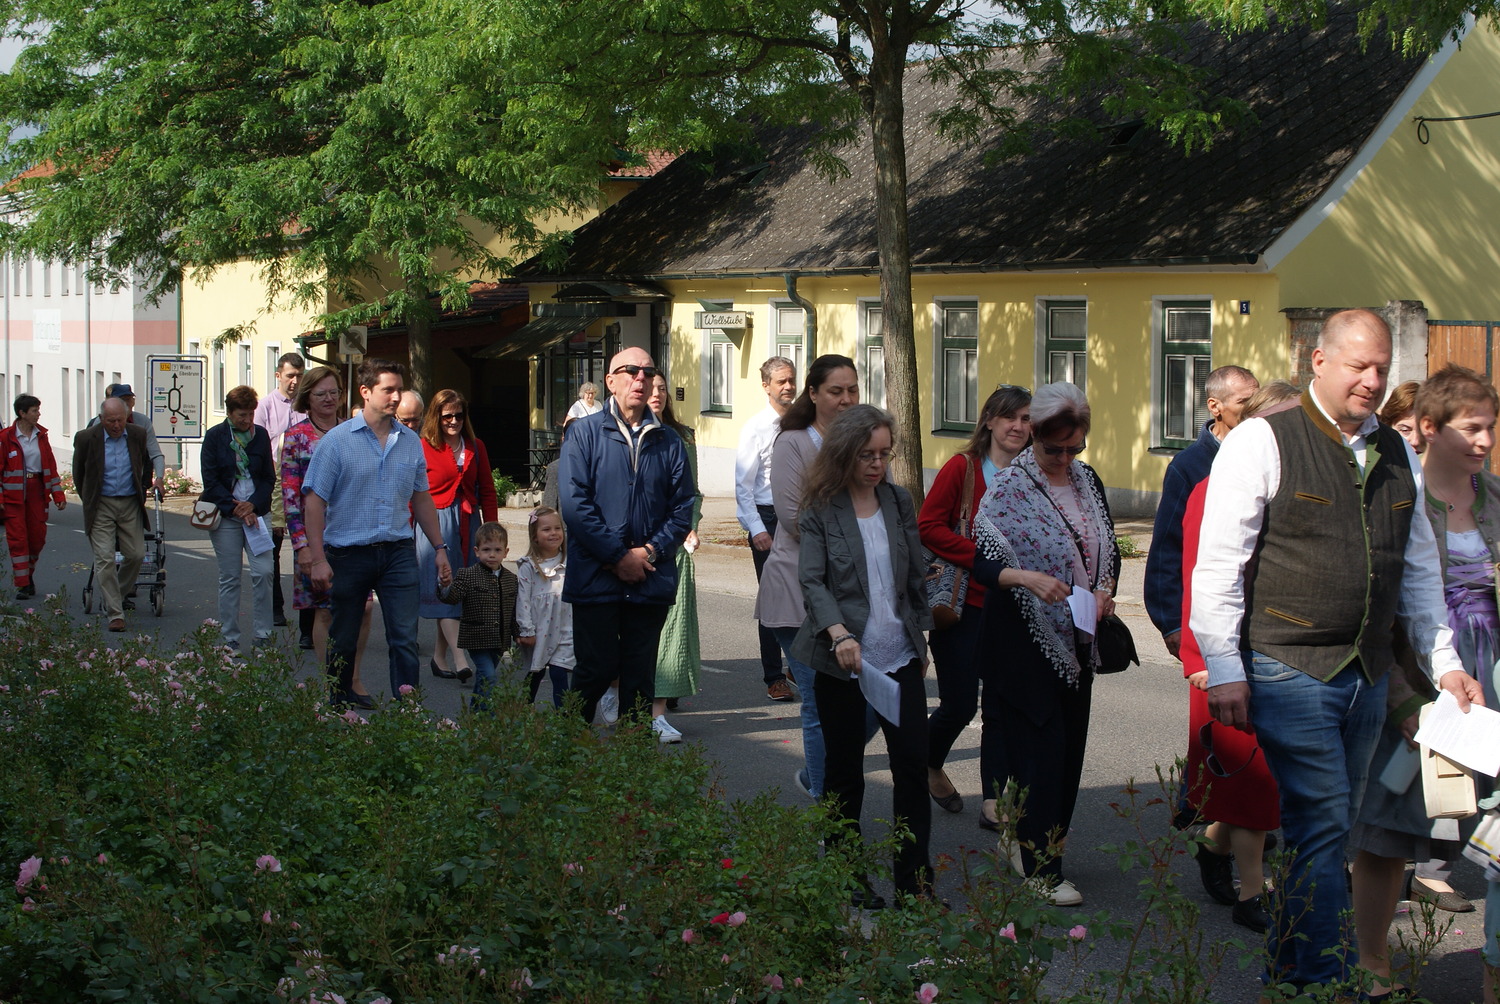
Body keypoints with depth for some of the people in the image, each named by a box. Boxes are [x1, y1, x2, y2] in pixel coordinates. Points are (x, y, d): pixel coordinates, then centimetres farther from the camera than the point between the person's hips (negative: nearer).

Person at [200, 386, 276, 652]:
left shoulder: (260, 435, 7)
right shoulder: (215, 437, 0)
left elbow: (269, 478, 8)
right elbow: (211, 481, -3)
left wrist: (253, 504, -8)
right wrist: (235, 508, -11)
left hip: (256, 511, 2)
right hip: (226, 515, -2)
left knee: (263, 572, -8)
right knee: (229, 578, 1)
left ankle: (262, 634, 1)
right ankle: (230, 638, 8)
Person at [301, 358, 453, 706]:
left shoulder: (410, 441, 7)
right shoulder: (338, 440, -5)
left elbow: (421, 499, 16)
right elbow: (313, 501, -7)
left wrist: (440, 548, 12)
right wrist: (317, 559, -14)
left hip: (398, 551, 3)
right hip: (349, 554, -2)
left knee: (405, 637, -5)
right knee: (343, 641, 9)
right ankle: (340, 708, 24)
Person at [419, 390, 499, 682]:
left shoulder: (475, 448, 11)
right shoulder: (422, 449, -3)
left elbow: (487, 491, 13)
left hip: (468, 524, 5)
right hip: (435, 524, -5)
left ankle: (439, 657, 15)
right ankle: (460, 659, -16)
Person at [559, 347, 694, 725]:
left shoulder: (668, 441, 10)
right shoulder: (585, 433, 0)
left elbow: (682, 508, 8)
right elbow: (575, 505, -8)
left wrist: (650, 551, -8)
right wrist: (619, 556, -11)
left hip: (651, 581, 3)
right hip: (596, 578, -3)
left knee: (640, 676, 7)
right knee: (596, 670, -1)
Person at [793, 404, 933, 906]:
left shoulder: (899, 502, 8)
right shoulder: (821, 511, -5)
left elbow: (916, 576, 15)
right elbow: (812, 581, -14)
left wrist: (921, 637, 15)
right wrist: (839, 634, -28)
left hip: (900, 655, 3)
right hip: (842, 659, -3)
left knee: (913, 762, -2)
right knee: (844, 771, 8)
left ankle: (915, 880, 5)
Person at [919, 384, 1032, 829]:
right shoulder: (962, 468, -6)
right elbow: (928, 526, -11)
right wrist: (983, 556, -18)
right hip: (964, 605, -4)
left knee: (1002, 707, 5)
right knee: (960, 704, 0)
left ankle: (994, 801, 12)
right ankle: (928, 764, 30)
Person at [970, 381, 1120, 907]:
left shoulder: (1087, 480, 8)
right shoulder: (1009, 488, -11)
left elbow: (1109, 548, 16)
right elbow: (982, 563, -15)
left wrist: (1104, 588, -4)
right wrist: (1028, 578, -33)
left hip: (1077, 637, 7)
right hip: (1026, 640, -6)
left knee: (1069, 742, 10)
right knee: (1039, 743, -7)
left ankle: (1029, 841, 24)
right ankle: (1041, 867, -4)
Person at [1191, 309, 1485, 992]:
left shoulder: (1397, 455, 14)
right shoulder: (1262, 443, -5)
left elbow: (1419, 569, 21)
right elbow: (1219, 563, -8)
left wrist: (1443, 661, 14)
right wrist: (1224, 668, -13)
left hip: (1368, 676, 6)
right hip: (1289, 672, -6)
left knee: (1328, 831, 11)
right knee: (1322, 826, -10)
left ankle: (1290, 974, 22)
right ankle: (1331, 983, -5)